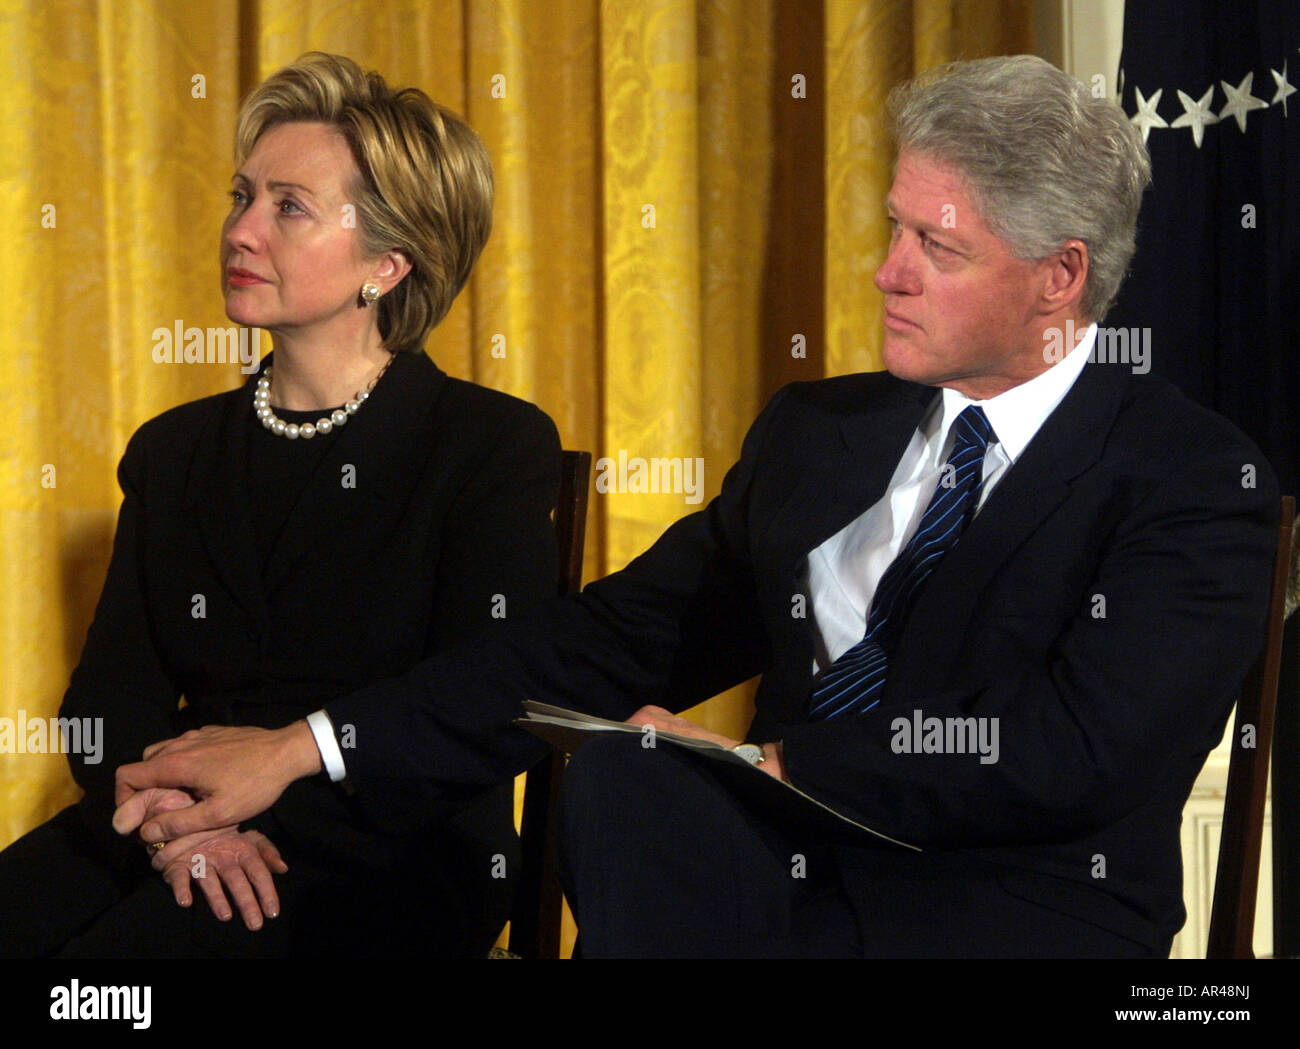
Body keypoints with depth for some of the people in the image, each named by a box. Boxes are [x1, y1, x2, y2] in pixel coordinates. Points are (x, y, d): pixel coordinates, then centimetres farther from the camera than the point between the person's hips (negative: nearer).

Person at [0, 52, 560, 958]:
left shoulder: (497, 449, 2)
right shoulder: (174, 451, 18)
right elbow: (110, 689, 9)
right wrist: (166, 816, -13)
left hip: (390, 862, -4)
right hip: (182, 851, 5)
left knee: (130, 949, -31)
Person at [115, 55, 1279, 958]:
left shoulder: (1199, 481, -3)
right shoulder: (818, 433, 15)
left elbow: (1068, 756, -16)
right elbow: (623, 636, 9)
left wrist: (769, 763, -12)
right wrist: (310, 745, 0)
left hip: (1012, 913, -4)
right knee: (616, 778, -30)